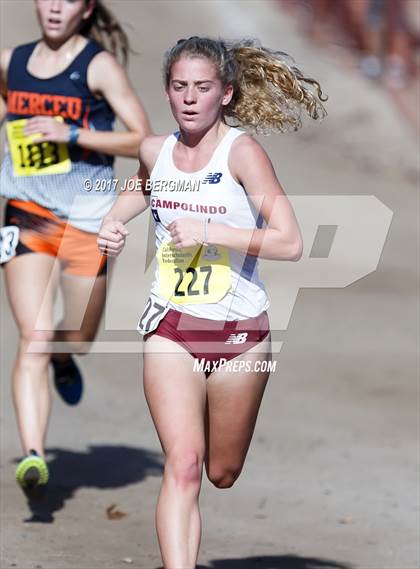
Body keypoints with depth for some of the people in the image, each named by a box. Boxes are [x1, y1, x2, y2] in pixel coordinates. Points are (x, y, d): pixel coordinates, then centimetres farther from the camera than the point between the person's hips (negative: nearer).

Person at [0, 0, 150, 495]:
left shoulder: (99, 65, -8)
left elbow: (143, 139, -13)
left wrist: (70, 134, -21)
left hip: (88, 220, -1)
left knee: (77, 338, 15)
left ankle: (63, 359, 52)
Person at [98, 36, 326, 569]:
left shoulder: (242, 151, -11)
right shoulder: (154, 150, 3)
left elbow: (290, 244, -19)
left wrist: (209, 232, -24)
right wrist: (112, 221, 11)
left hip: (239, 329, -2)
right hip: (171, 328, 2)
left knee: (223, 474, 14)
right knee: (183, 465, -16)